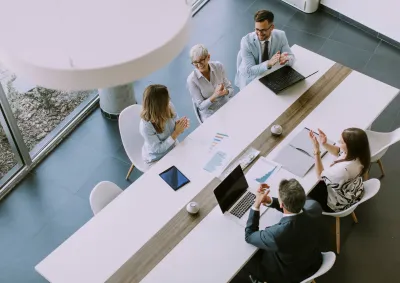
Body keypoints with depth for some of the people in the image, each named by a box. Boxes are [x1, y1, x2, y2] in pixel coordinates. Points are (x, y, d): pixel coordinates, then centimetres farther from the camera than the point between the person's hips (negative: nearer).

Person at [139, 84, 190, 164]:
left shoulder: (169, 107, -18)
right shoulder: (146, 126, -32)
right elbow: (158, 149, -23)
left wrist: (181, 126, -22)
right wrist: (176, 133, -28)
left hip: (173, 147, 5)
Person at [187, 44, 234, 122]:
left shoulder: (218, 66, -6)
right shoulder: (192, 80, -15)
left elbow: (231, 89, 2)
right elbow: (201, 106, -10)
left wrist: (225, 92, -22)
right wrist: (215, 95, -27)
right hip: (210, 115, -3)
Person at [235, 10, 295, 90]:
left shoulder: (280, 36, -14)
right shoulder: (246, 41, -24)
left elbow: (291, 57, -9)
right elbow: (249, 71, -26)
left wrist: (285, 59, -34)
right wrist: (268, 63, -42)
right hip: (250, 78, -3)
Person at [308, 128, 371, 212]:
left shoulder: (344, 169, -47)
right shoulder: (357, 152, -23)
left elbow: (321, 175, -25)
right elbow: (337, 151, 1)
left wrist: (316, 149, -31)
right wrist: (325, 144, -18)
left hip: (339, 204, -7)